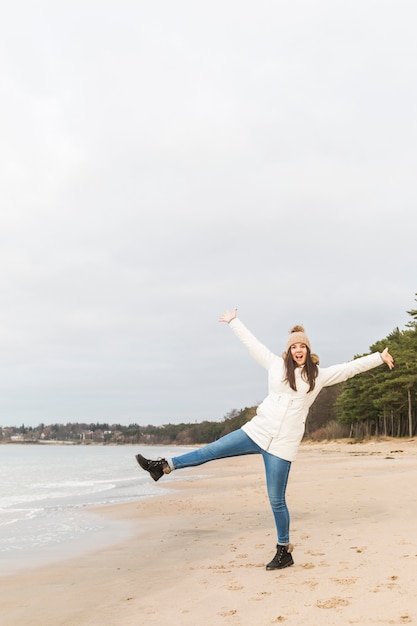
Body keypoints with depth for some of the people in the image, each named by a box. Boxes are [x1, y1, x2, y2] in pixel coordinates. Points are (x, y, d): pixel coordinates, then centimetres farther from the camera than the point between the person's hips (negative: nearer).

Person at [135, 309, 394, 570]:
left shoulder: (318, 375, 3)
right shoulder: (277, 365, 8)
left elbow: (350, 368, 5)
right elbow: (252, 343, 17)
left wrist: (379, 357, 2)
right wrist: (234, 321, 25)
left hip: (283, 443, -3)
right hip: (258, 431, 3)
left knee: (276, 500, -1)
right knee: (212, 450, -3)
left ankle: (285, 551, 14)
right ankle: (165, 466, 10)